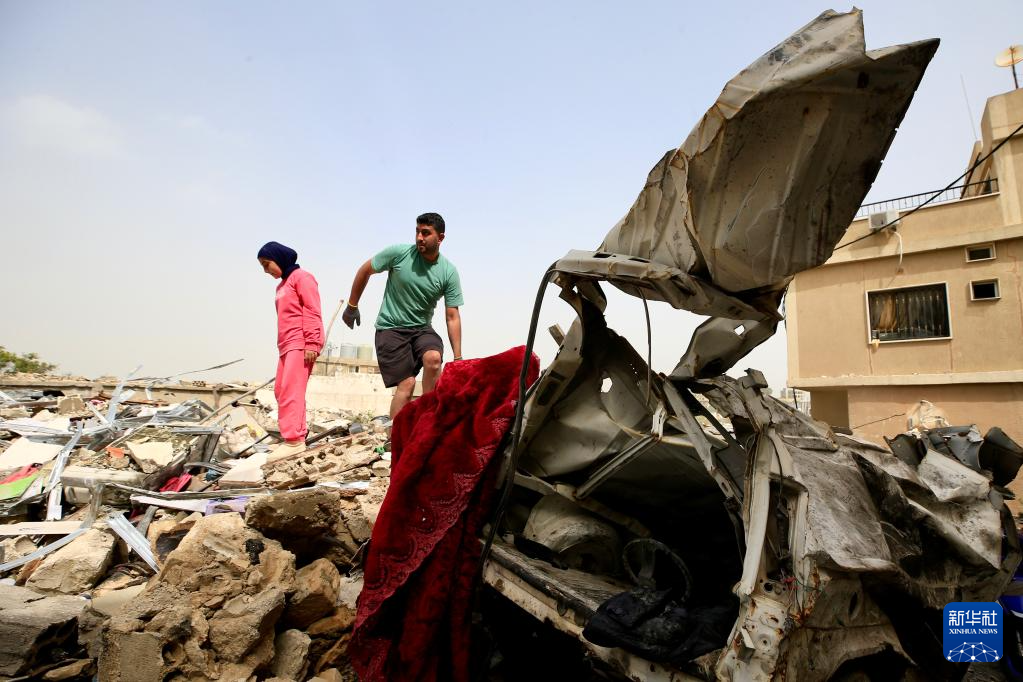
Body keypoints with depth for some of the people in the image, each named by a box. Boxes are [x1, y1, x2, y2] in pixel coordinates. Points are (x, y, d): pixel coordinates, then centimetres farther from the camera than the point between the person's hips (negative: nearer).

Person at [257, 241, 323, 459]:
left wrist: (311, 343, -21)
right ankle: (297, 432, 14)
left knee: (291, 389, -16)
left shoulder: (301, 277, -3)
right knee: (281, 390, 8)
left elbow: (312, 311, -13)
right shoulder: (282, 285, 24)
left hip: (301, 343, -9)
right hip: (287, 345, 10)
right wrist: (281, 345, 18)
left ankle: (295, 439, -17)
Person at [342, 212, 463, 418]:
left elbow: (452, 318, -6)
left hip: (421, 329, 2)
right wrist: (352, 306, 10)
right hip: (391, 327, -2)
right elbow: (365, 270, 5)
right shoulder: (399, 253, -11)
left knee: (433, 357, -30)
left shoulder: (449, 272, -7)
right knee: (407, 384, -14)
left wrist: (458, 359, -10)